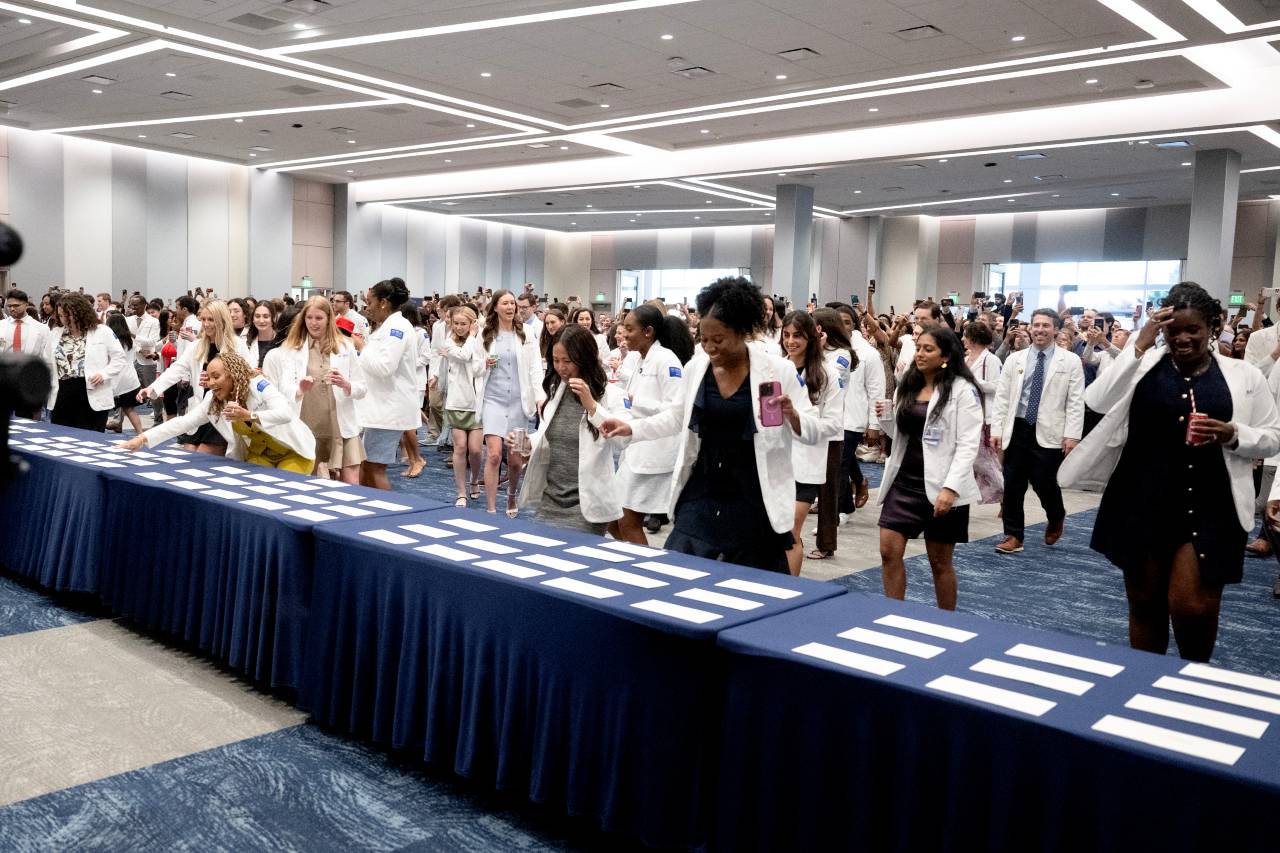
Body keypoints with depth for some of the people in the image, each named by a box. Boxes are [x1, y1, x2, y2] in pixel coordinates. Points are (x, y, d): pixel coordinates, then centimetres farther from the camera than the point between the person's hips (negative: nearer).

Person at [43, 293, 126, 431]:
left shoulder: (102, 332, -1)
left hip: (93, 398, -4)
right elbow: (47, 364, 17)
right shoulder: (54, 334, 12)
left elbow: (119, 358, 1)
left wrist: (104, 374, -13)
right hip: (61, 398, 4)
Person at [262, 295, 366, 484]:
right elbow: (285, 389, -7)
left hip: (341, 429, 0)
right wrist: (300, 390, -29)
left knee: (351, 486, -4)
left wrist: (345, 384, -18)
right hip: (307, 430, 1)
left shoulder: (345, 347, 4)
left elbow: (362, 389, 3)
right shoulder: (291, 349, 3)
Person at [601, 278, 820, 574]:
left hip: (755, 500, -3)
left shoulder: (778, 371, -10)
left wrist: (791, 415, -26)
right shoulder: (695, 368, 1)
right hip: (701, 494, 3)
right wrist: (631, 427, 10)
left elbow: (812, 432, -5)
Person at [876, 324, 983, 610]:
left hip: (939, 487, -6)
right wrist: (886, 418, -1)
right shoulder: (907, 386, 11)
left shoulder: (962, 390, -9)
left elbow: (968, 445, -14)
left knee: (940, 561, 6)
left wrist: (950, 488, -22)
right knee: (889, 551, -1)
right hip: (903, 481, 6)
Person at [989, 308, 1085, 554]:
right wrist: (996, 429, -2)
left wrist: (1072, 435, -11)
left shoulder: (1070, 361, 0)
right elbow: (1002, 397, 6)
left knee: (1044, 483, -1)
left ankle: (1056, 518, 31)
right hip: (1017, 430, 3)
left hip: (1049, 433, -3)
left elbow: (1076, 402, -4)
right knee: (1013, 485, 3)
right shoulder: (1015, 359, 7)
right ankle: (1013, 536, 15)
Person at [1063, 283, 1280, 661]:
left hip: (1208, 507, -1)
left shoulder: (1244, 376, 3)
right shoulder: (1144, 364, 2)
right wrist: (1139, 345, -17)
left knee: (1193, 607, -6)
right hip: (1142, 502, 1)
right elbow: (1097, 402, -13)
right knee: (1144, 603, 11)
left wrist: (1233, 435, -14)